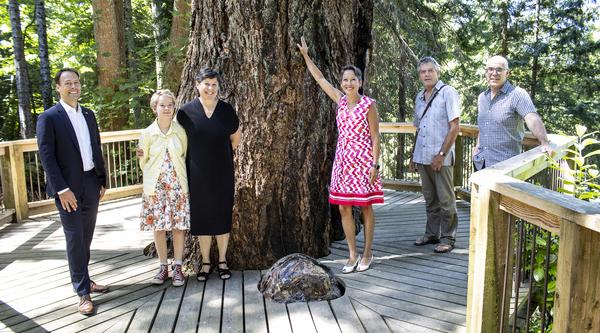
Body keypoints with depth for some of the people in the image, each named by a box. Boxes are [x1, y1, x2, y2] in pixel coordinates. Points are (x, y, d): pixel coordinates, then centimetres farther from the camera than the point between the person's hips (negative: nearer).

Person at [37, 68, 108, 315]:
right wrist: (62, 189, -17)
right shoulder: (48, 117, -7)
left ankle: (84, 279, 30)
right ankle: (83, 292, 8)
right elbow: (47, 156, -11)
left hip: (91, 184, 6)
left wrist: (102, 180, 10)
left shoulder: (89, 115, 11)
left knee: (86, 237, 15)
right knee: (75, 240, 0)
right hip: (68, 188, -5)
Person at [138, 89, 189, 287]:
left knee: (179, 226, 1)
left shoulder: (180, 131, -2)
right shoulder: (147, 133, -2)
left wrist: (178, 177, 6)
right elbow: (143, 161, 9)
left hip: (178, 186, 0)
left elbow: (186, 156, 7)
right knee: (158, 227, 6)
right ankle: (163, 267, 19)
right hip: (155, 187, 0)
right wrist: (153, 177, 9)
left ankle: (178, 268, 13)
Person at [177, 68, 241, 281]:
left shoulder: (226, 109, -1)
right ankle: (206, 262, 20)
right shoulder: (186, 111, -4)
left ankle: (222, 261, 21)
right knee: (201, 215, 7)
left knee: (222, 214, 7)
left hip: (222, 173, 1)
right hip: (198, 173, 0)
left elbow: (236, 137, 12)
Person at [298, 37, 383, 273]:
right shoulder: (340, 100, 7)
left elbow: (375, 137, -7)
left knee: (366, 207, 5)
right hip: (343, 161, 5)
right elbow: (320, 79, 14)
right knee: (344, 208, 5)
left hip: (363, 161, -5)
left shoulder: (368, 104, -7)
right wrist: (306, 56, 15)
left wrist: (375, 164, -12)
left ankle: (367, 254, 17)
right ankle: (353, 255, 16)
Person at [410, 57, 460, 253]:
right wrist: (414, 155, 17)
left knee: (445, 200, 2)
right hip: (423, 157, 6)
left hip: (440, 157, -6)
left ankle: (448, 237, 11)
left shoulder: (447, 93, -7)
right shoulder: (419, 97, 13)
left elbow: (455, 127, -11)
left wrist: (441, 154, -15)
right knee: (430, 199, 14)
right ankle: (432, 234, 25)